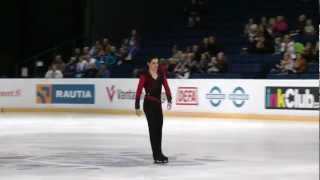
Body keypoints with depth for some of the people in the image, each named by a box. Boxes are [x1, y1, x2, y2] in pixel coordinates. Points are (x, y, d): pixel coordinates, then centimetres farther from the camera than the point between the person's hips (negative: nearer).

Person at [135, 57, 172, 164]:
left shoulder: (161, 75, 7)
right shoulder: (144, 75, -8)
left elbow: (167, 88, -1)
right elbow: (139, 91, -9)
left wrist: (169, 101, -15)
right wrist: (137, 107, -13)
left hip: (158, 104, 6)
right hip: (148, 104, -6)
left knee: (159, 128, 13)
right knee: (153, 128, -8)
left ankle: (158, 154, 26)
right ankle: (157, 156, -8)